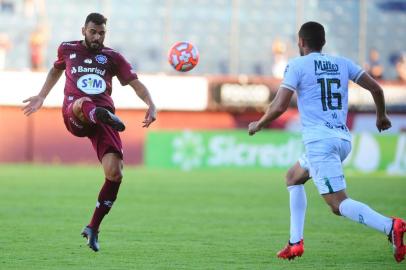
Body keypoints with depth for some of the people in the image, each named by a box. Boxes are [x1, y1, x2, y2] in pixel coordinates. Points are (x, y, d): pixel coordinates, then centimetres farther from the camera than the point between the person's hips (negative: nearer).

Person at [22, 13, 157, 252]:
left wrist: (151, 105, -8)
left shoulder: (112, 57, 17)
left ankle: (93, 228, 0)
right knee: (82, 103, -41)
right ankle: (105, 116, -80)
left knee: (115, 172, -15)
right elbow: (56, 70, 41)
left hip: (103, 114, 1)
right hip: (74, 115, -1)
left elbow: (135, 82, 10)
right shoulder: (68, 50, 20)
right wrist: (41, 97, 36)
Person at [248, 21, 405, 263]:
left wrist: (258, 125, 12)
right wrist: (381, 115, 30)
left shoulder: (297, 65, -1)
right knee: (293, 177, 27)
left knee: (339, 204, -12)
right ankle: (296, 243, 21)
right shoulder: (342, 63, 14)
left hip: (320, 141, -7)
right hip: (343, 139, 7)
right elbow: (376, 88, 11)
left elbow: (279, 107, -7)